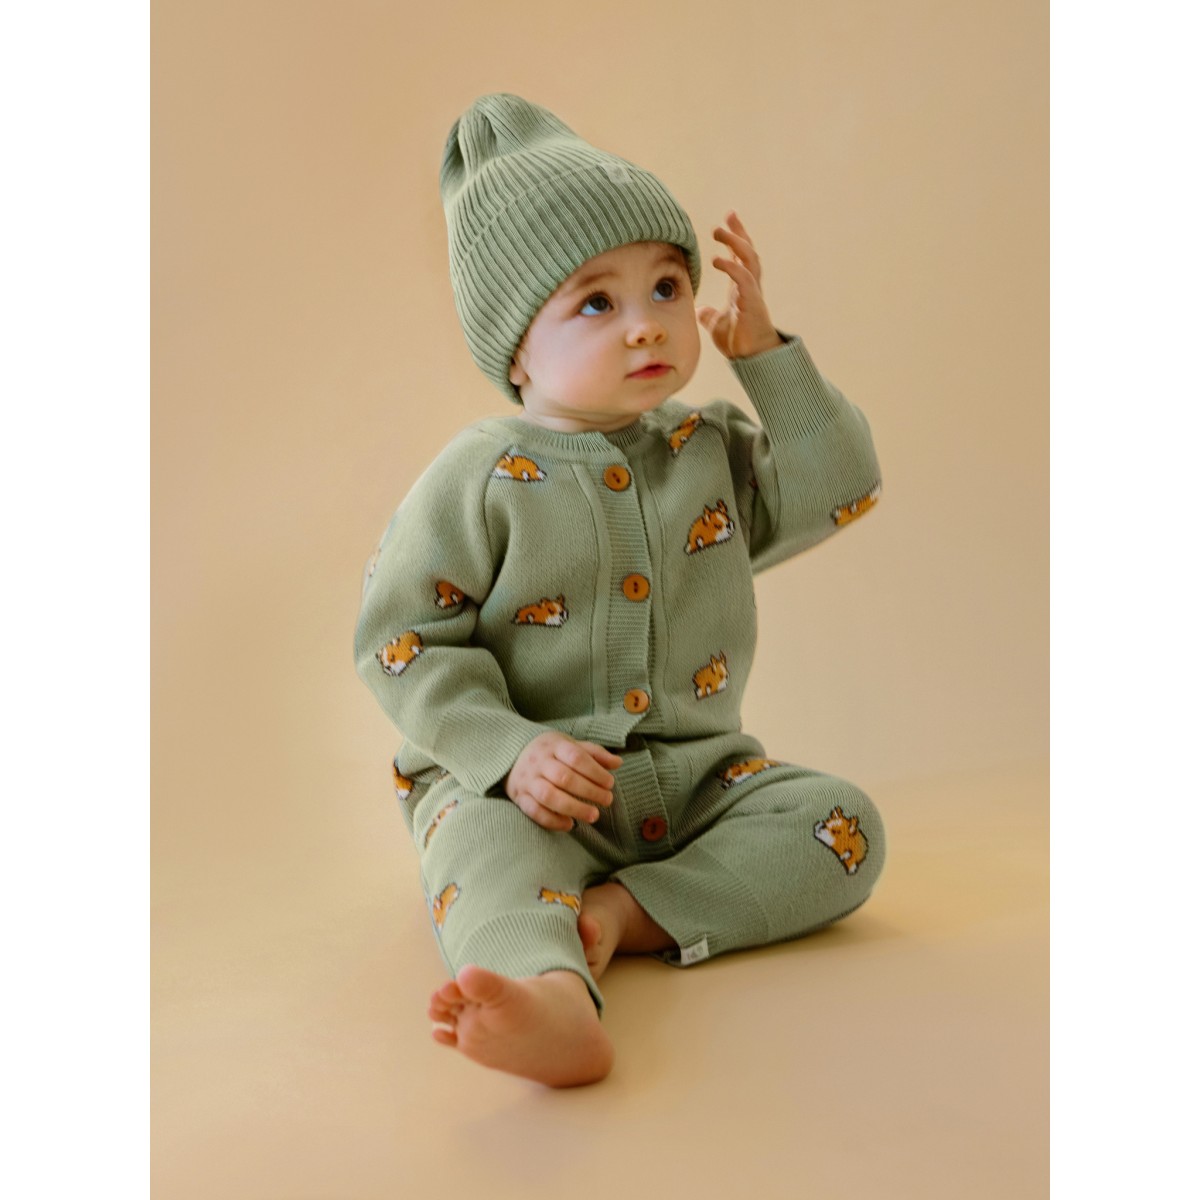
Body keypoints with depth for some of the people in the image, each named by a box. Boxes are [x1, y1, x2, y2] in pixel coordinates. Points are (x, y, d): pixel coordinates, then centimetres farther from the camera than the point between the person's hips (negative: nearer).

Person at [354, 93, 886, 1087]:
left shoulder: (712, 449, 8)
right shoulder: (481, 481, -7)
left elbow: (841, 487, 2)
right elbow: (401, 639, -8)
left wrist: (764, 352, -3)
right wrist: (510, 751, -22)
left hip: (697, 774, 5)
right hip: (528, 785, -4)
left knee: (843, 823, -16)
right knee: (486, 854, -36)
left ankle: (622, 914, -27)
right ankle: (555, 1001, -67)